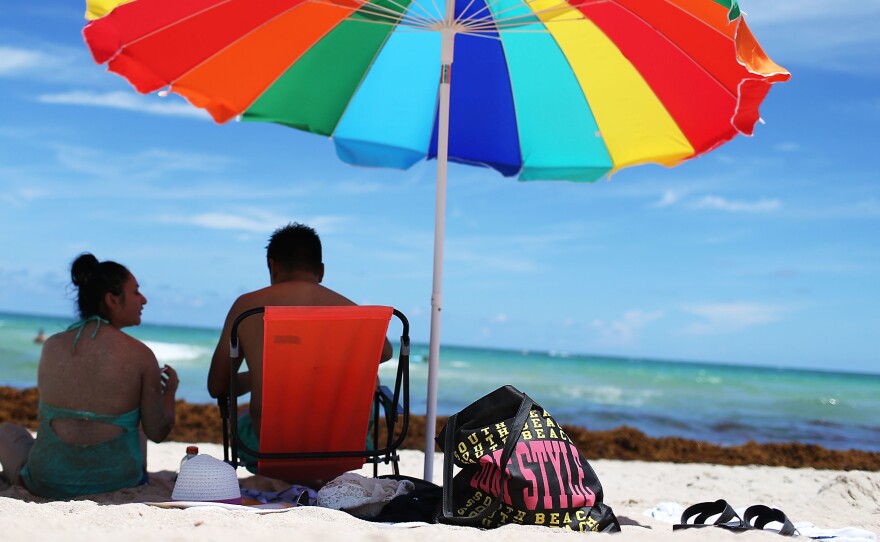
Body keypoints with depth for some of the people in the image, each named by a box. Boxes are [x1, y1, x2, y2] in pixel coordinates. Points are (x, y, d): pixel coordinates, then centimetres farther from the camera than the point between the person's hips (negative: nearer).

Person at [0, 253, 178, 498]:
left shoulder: (52, 346, -5)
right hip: (118, 481, 0)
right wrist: (170, 390, 14)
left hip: (50, 482, 0)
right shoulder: (140, 355, -12)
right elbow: (158, 432, -7)